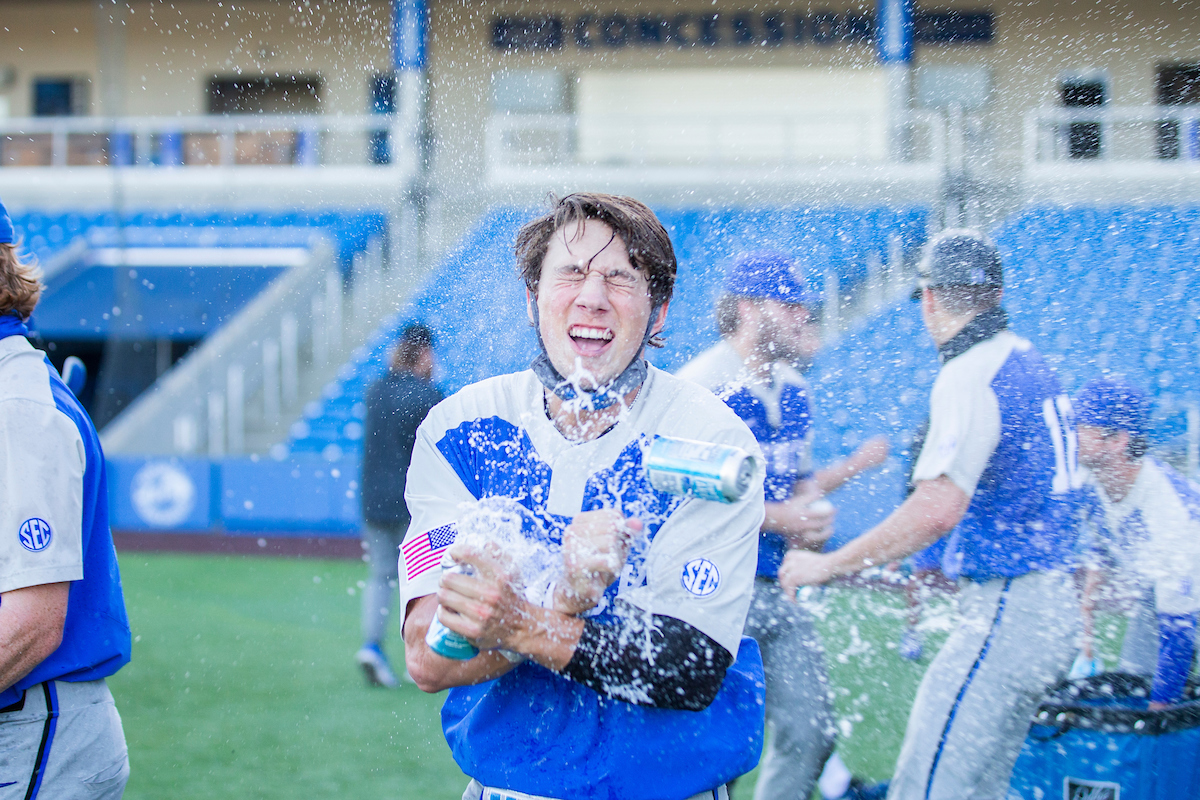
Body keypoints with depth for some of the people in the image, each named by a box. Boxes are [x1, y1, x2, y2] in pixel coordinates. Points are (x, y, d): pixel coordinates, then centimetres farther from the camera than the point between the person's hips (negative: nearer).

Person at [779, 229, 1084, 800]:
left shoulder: (969, 375, -16)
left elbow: (938, 509, -27)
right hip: (1053, 601, 10)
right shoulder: (1029, 363, 14)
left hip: (1006, 608, -10)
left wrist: (828, 565, -21)